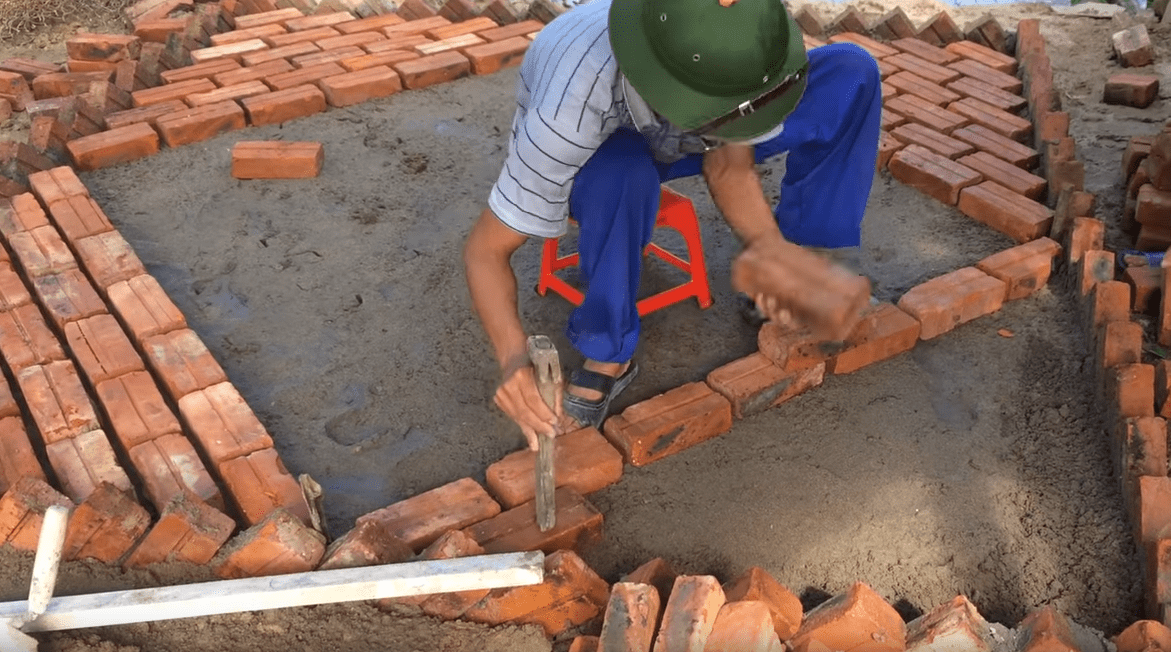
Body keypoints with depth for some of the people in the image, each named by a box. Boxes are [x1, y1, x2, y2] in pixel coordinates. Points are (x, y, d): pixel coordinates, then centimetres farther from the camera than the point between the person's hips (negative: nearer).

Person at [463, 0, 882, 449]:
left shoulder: (728, 47, -33)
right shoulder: (572, 110, -43)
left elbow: (728, 167, -19)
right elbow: (485, 249, -36)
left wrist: (767, 243, -39)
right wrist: (513, 358, -54)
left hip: (670, 138, 4)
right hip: (596, 155, -4)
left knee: (850, 73, -14)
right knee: (623, 170, -42)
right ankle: (606, 356, -17)